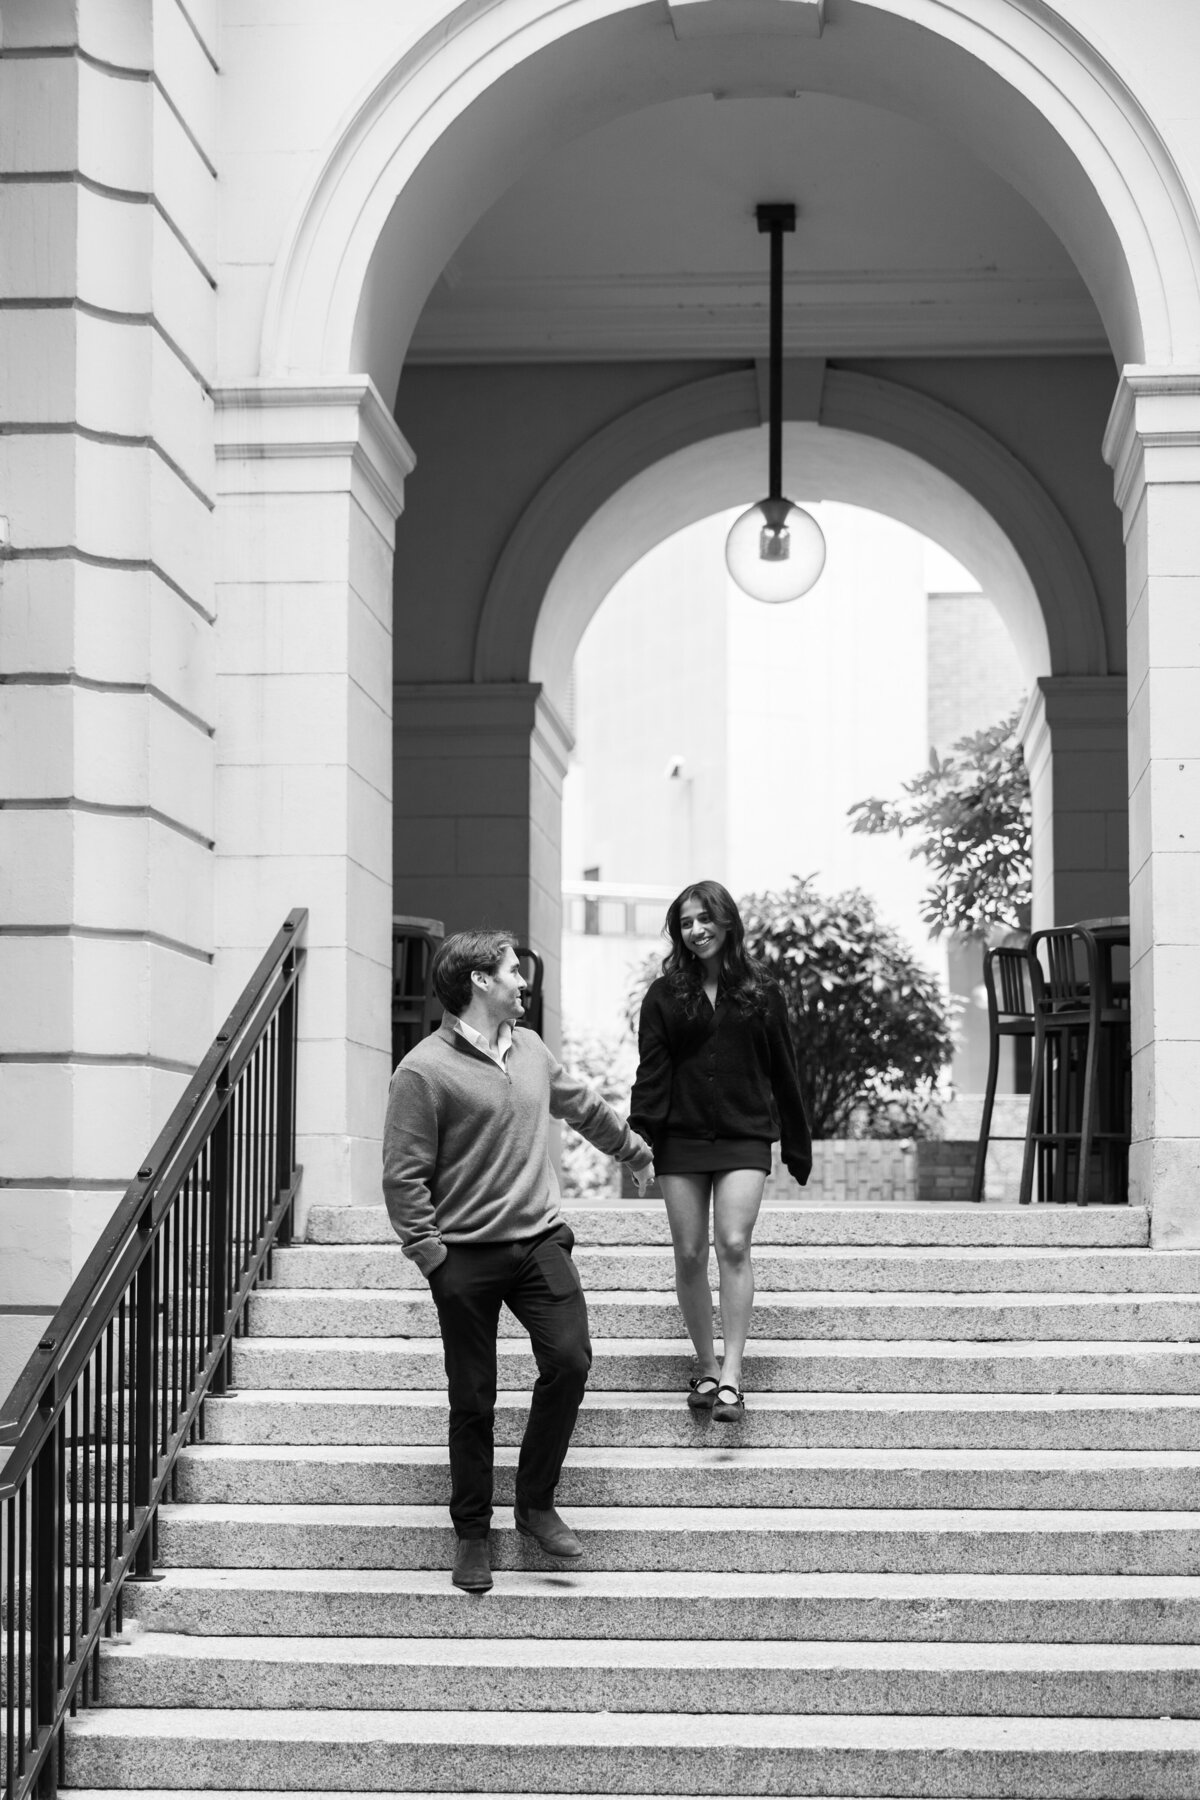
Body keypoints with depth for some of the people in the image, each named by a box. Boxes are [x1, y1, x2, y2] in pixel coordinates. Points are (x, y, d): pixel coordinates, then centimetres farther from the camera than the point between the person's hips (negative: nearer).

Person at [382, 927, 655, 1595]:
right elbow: (404, 1177, -10)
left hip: (539, 1241, 5)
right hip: (466, 1255, -5)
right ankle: (473, 1532, 16)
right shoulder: (424, 1071, -10)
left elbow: (586, 1107, 28)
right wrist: (430, 1255, -14)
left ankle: (536, 1503, 5)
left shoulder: (531, 1049, 11)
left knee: (570, 1360, -11)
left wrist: (638, 1152, 39)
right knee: (473, 1401, 2)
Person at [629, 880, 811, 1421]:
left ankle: (731, 1376, -16)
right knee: (690, 1255, 2)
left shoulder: (761, 993, 7)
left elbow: (783, 1073, 11)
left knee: (734, 1244, -15)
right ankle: (706, 1366, 14)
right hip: (682, 1138, 1)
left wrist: (798, 1146, 13)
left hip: (744, 1138, -1)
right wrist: (640, 1131, -16)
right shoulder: (664, 995, 7)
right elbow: (651, 1070, 0)